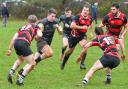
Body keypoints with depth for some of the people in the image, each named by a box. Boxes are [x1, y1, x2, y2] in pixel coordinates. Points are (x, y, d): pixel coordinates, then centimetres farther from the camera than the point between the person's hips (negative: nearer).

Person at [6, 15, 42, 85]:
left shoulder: (23, 27, 32)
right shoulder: (36, 27, 19)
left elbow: (14, 38, 24)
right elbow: (39, 35, 0)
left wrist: (10, 49, 26)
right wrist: (36, 37, 24)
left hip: (16, 43, 6)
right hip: (24, 43, -6)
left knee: (20, 60, 34)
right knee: (32, 64, 3)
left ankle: (11, 73, 18)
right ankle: (20, 80, -3)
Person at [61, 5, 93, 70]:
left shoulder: (89, 18, -5)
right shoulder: (78, 17, -23)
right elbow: (72, 26, -35)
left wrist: (91, 32, 16)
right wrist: (82, 27, -39)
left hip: (82, 35, 3)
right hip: (74, 35, -3)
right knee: (70, 51, 10)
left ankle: (82, 63, -17)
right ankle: (63, 63, 35)